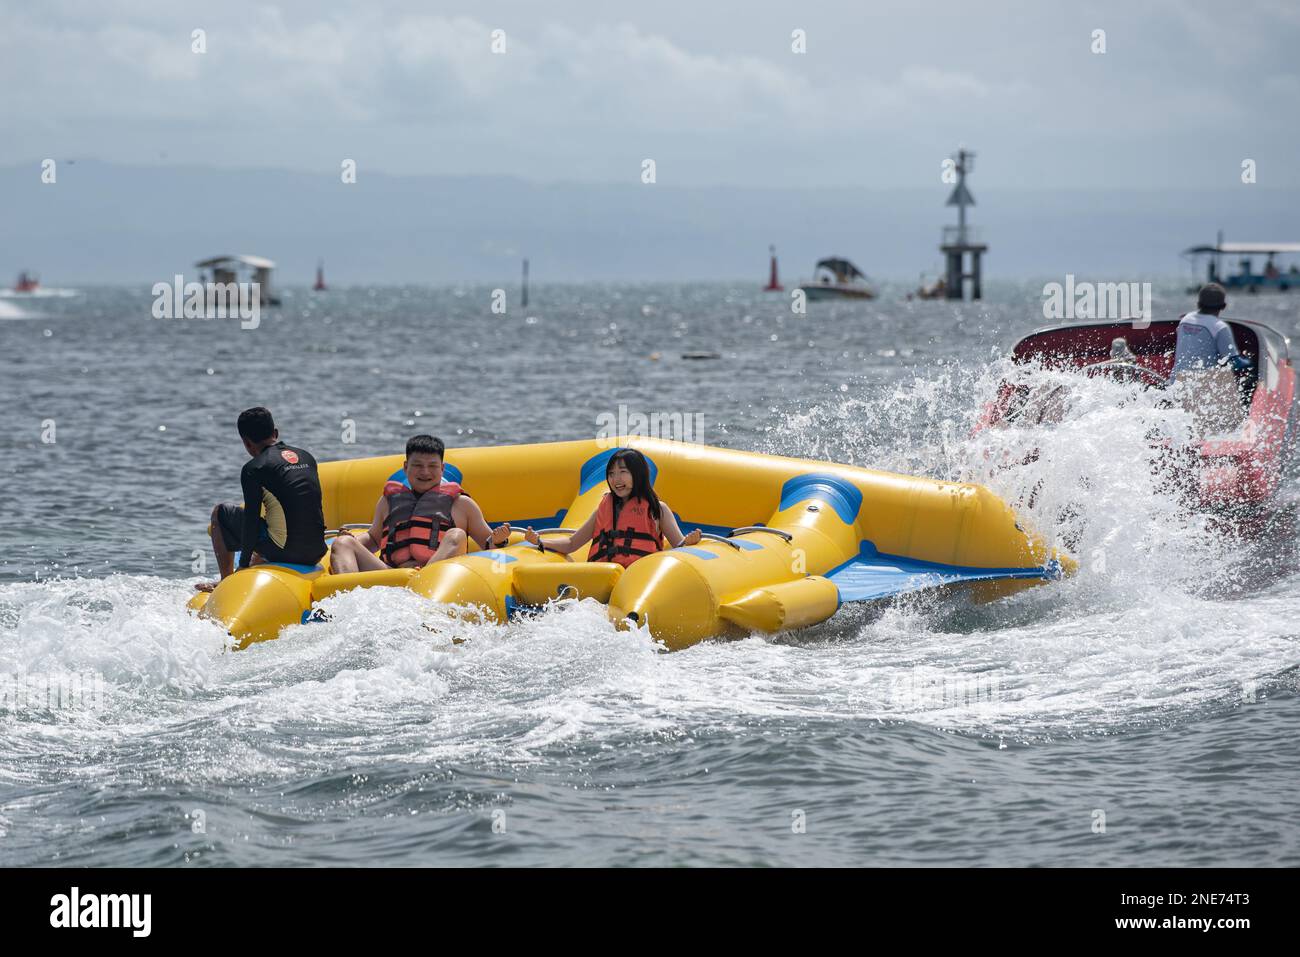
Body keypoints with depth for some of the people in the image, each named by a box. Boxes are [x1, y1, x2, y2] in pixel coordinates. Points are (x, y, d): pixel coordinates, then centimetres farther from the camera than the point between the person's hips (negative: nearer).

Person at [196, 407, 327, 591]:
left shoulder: (253, 469, -6)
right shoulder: (307, 457, 13)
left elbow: (251, 519, -8)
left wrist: (244, 564, 1)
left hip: (283, 551, -6)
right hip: (316, 552, 6)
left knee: (220, 514, 15)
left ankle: (227, 581, 16)